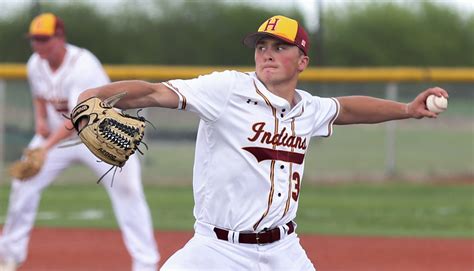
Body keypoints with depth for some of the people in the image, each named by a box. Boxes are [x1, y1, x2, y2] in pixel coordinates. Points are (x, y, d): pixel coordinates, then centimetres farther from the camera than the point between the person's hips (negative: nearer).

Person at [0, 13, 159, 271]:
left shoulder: (83, 66, -30)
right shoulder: (35, 65, -8)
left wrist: (46, 147, -47)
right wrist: (40, 119, -7)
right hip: (56, 133, 6)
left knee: (126, 190, -18)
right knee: (23, 184, 1)